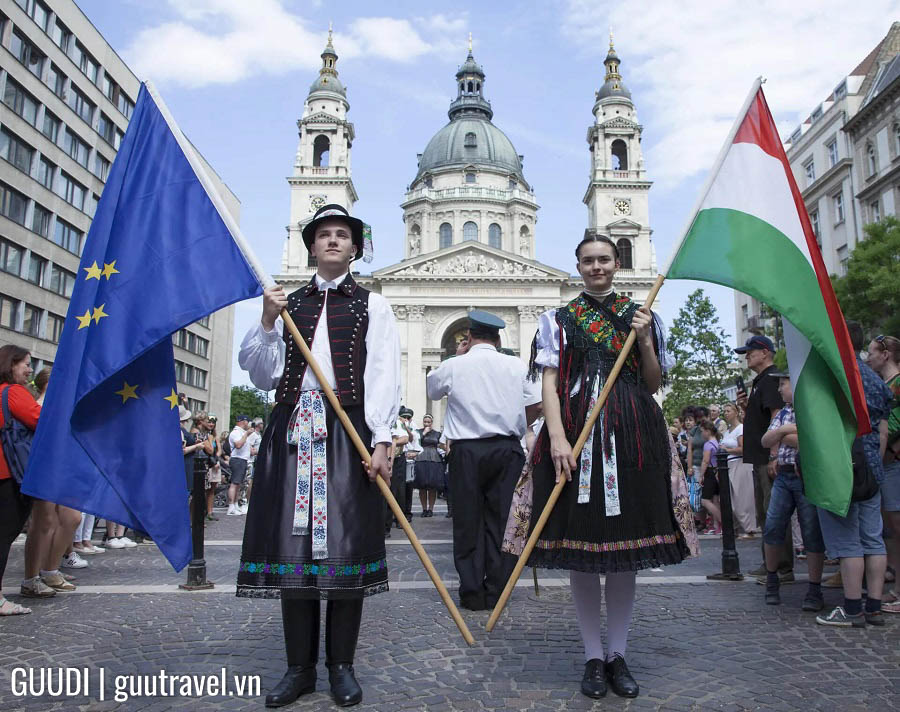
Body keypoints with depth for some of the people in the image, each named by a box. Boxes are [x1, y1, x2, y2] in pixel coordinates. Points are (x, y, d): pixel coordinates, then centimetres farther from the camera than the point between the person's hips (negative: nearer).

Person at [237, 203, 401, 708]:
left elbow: (384, 376, -1)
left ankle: (342, 665, 17)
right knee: (293, 543, 5)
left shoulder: (373, 305, 9)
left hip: (348, 433, -2)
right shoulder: (288, 302, 16)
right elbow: (260, 374, 11)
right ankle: (300, 667, 18)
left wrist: (382, 440, -12)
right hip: (292, 432, 3)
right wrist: (268, 322, -3)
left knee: (346, 543, 1)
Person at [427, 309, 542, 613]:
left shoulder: (454, 366, -3)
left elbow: (432, 388, 17)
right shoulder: (516, 366, 2)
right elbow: (535, 406, 8)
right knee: (500, 519, 9)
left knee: (468, 521, 7)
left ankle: (472, 592, 10)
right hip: (506, 450, 2)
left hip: (467, 451, -1)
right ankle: (497, 592, 15)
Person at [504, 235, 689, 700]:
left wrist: (644, 340, -3)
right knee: (581, 544, 0)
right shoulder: (559, 320, 9)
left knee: (627, 544, 4)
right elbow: (549, 382, -1)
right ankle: (593, 656, 15)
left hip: (631, 436, 2)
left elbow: (654, 385, 13)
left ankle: (617, 654, 19)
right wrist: (557, 437, -14)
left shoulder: (640, 316, 15)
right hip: (576, 435, -1)